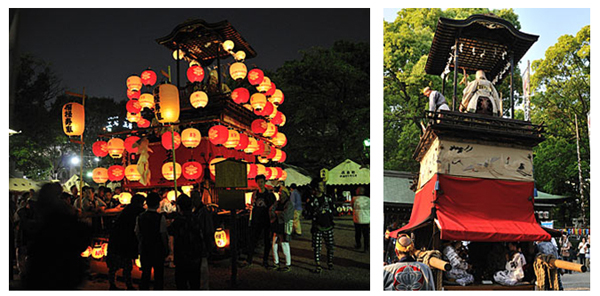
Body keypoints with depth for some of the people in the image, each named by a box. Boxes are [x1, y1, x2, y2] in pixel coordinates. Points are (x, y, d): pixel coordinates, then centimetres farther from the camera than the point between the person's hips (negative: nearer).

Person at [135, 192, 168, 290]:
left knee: (145, 274, 14)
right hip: (158, 249, -4)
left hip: (144, 249, 4)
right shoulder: (160, 217, -15)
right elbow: (163, 235, -13)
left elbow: (137, 233, 5)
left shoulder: (140, 217, -1)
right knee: (158, 275, 7)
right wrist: (166, 249, -2)